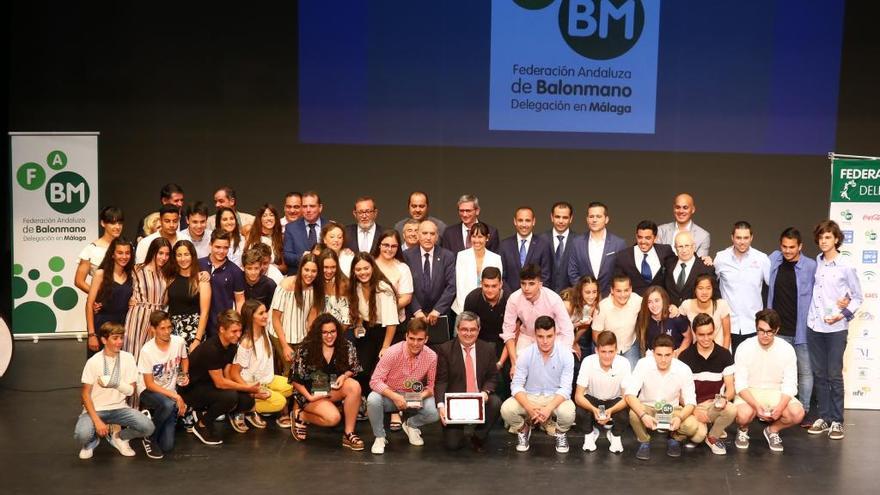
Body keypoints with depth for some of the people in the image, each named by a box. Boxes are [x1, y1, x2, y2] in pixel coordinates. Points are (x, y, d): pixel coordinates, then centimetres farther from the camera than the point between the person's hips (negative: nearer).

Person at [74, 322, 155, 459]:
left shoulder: (128, 358, -3)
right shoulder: (93, 361, -10)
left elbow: (131, 390, -2)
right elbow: (85, 394, -9)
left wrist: (114, 383, -23)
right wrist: (97, 421, -20)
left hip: (118, 408, 2)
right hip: (95, 409, -2)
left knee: (147, 427, -22)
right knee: (82, 436, -32)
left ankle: (119, 437, 11)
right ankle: (92, 440, 7)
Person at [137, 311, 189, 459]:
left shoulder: (179, 342, -11)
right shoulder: (147, 350, -21)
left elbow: (184, 359, 14)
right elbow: (149, 385, -17)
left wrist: (185, 374, -6)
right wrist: (176, 397, -24)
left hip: (170, 393, 3)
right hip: (149, 392, -3)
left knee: (167, 446, -9)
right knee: (168, 404, -40)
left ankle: (154, 416, 23)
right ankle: (149, 437, -12)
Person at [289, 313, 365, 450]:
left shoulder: (346, 346, -5)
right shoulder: (305, 350, -13)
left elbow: (353, 369, 6)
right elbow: (295, 379, -7)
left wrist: (345, 376, -17)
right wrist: (309, 397, -17)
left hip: (334, 389, 4)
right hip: (310, 392, -4)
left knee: (355, 386, -27)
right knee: (333, 418, -28)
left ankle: (348, 434, -19)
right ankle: (301, 415, 2)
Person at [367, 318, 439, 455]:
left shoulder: (431, 356, -14)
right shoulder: (393, 352, -22)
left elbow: (431, 385, -3)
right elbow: (375, 381, -22)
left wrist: (422, 395, -26)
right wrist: (394, 396, -36)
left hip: (414, 397, 2)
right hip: (390, 395, -2)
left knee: (434, 414, -26)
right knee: (373, 399, -34)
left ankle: (411, 425, 11)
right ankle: (380, 437, -7)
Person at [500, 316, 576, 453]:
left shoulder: (566, 355, -12)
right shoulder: (526, 354, -10)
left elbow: (565, 388, -15)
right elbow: (517, 385, -11)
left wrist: (548, 408, -32)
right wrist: (529, 408, -29)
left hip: (555, 398, -1)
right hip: (529, 396, 1)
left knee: (568, 412, -34)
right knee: (507, 409, -28)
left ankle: (560, 432, 5)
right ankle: (523, 429, 8)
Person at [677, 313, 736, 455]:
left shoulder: (724, 355, 0)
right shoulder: (685, 357, -4)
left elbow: (730, 387, 1)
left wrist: (724, 399, -22)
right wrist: (694, 410, -18)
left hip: (714, 405, 2)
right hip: (692, 406, -2)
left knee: (731, 410, -33)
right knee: (698, 436, -31)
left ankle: (713, 437, -1)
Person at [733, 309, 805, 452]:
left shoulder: (787, 349, -8)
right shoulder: (744, 348, -12)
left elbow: (789, 384, -7)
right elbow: (740, 384, -13)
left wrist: (780, 407, -26)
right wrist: (756, 406, -30)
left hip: (776, 393, 2)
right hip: (749, 393, -2)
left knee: (797, 413, -26)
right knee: (744, 414, -34)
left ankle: (772, 430, 7)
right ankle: (743, 430, 6)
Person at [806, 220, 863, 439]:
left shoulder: (846, 266, -8)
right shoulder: (816, 262, 5)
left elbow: (858, 297, 0)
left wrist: (844, 314, -14)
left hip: (835, 328, -4)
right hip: (814, 325, 4)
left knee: (834, 375, 1)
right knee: (819, 374, 10)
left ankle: (837, 421, 11)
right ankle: (824, 417, 20)